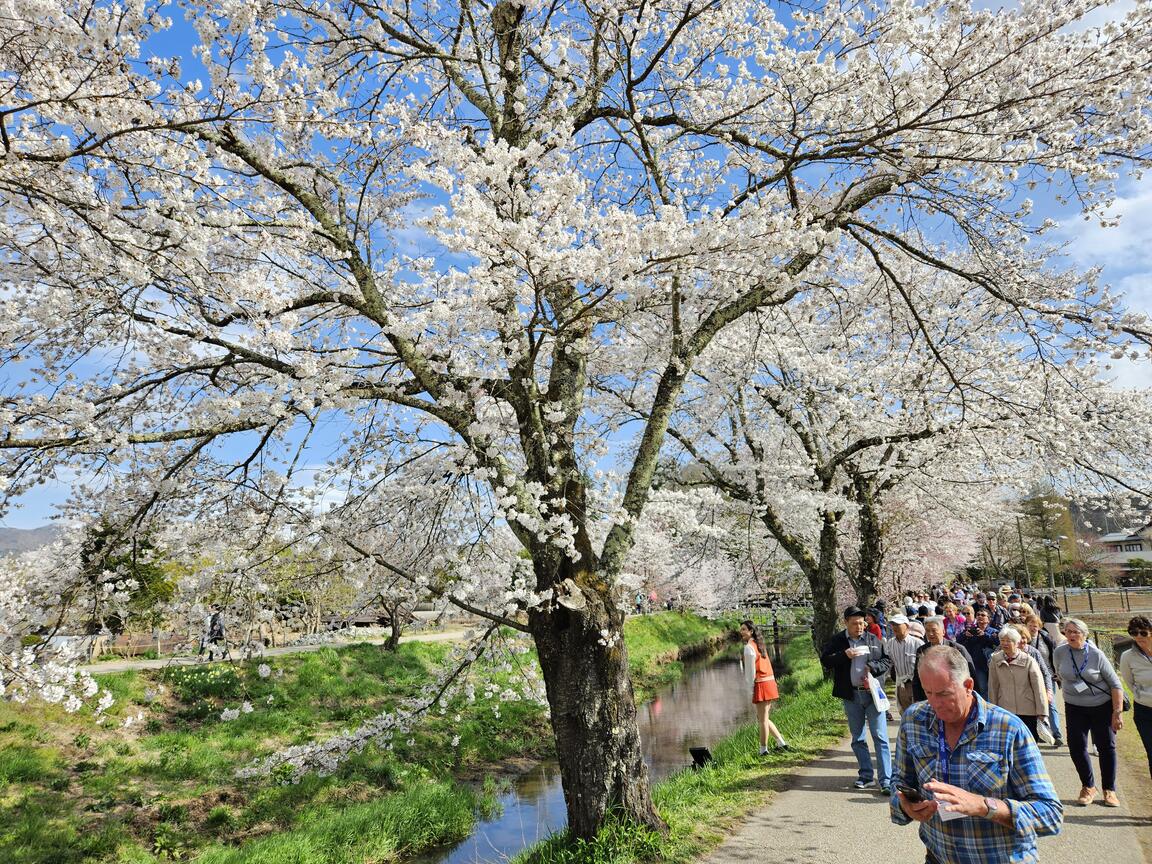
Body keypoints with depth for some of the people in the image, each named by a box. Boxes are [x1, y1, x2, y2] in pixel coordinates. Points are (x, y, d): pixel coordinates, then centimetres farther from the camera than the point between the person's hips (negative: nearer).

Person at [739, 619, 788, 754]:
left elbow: (750, 671, -14)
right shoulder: (759, 645, 13)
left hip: (761, 685, -8)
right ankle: (781, 743, 20)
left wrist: (751, 690, -5)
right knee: (764, 718, 19)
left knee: (763, 720, 1)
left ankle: (763, 750, 9)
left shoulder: (749, 647, -14)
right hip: (770, 682, 9)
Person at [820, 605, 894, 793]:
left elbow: (888, 660, 6)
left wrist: (872, 667, -12)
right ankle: (866, 776, 23)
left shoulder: (874, 640, 3)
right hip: (851, 696, 1)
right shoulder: (837, 641, 1)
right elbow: (825, 660, -5)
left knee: (880, 737, -2)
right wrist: (844, 655, -19)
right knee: (858, 739, 11)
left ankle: (886, 779, 2)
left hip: (872, 693, -1)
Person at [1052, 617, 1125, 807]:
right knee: (1076, 747, -3)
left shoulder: (1096, 654, -15)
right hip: (1075, 708, 2)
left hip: (1102, 706, -2)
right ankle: (1088, 787, 18)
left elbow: (1115, 684, -11)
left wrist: (1117, 712, -14)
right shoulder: (1060, 652, -8)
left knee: (1107, 747, 5)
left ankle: (1109, 790, 23)